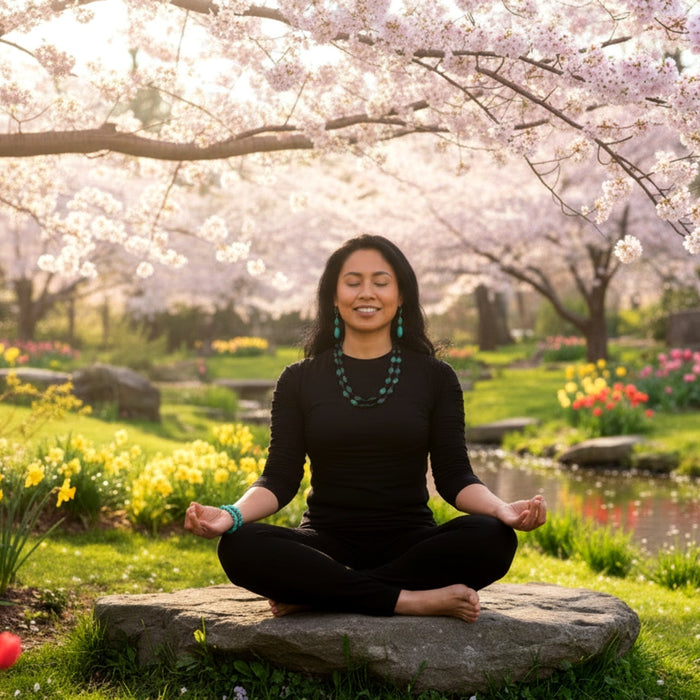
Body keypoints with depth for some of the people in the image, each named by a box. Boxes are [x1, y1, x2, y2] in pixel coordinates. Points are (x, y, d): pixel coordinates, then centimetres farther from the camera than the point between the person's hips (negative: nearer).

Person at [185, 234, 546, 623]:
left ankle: (315, 594, -23)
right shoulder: (300, 380, 8)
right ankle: (412, 600, -28)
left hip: (409, 544, 1)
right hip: (328, 544, 0)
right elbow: (281, 478, 1)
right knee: (240, 546, -30)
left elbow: (454, 476, 1)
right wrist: (232, 514, -20)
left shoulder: (434, 377, 7)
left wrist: (501, 508, -20)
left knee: (492, 538, -30)